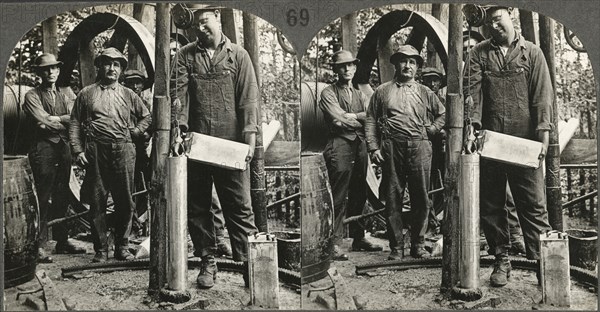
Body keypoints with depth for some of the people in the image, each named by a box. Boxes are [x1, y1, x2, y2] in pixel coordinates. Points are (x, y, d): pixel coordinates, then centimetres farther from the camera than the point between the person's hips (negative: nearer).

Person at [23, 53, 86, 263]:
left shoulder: (67, 93, 16)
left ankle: (62, 241, 18)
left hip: (64, 147, 4)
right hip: (43, 149, -4)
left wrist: (54, 119, -11)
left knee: (62, 197, 9)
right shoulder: (32, 96, 3)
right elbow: (43, 122, -10)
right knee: (43, 198, -6)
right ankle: (39, 245, -2)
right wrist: (65, 123, -2)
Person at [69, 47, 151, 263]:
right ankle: (100, 250, 11)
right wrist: (77, 151, -3)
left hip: (123, 151, 1)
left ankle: (122, 247, 14)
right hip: (95, 152, -1)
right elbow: (75, 124, 7)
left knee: (125, 202, 2)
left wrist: (135, 132, 9)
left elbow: (146, 117, 24)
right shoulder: (86, 94, 11)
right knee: (97, 202, 2)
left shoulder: (128, 95, 15)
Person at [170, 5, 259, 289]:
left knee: (239, 206, 0)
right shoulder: (186, 55, 9)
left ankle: (249, 262, 7)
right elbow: (178, 92, -1)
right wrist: (180, 127, -16)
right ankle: (207, 263, 22)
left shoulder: (238, 55, 6)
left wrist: (249, 137, -8)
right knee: (197, 206, 9)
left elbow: (249, 98, 1)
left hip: (230, 144, -2)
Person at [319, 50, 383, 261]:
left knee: (359, 196, 9)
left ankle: (358, 238, 19)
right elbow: (339, 120, -9)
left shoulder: (360, 95, 23)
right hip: (340, 144, -6)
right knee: (339, 198, -10)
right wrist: (361, 120, 2)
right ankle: (334, 244, -8)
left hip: (360, 145, 6)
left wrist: (350, 116, -8)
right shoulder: (328, 93, 5)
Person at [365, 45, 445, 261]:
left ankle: (418, 245, 13)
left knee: (421, 198, 2)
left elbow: (442, 114, 26)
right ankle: (396, 247, 8)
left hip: (419, 147, 1)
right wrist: (373, 148, -2)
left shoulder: (424, 92, 17)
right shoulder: (382, 91, 12)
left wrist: (431, 130, 9)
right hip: (391, 148, -1)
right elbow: (370, 121, 8)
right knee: (393, 199, 1)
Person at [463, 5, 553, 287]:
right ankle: (501, 260, 21)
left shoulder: (531, 53, 7)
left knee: (533, 204, 0)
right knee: (491, 203, 8)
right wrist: (472, 124, -18)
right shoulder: (479, 54, 9)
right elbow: (472, 91, -3)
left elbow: (542, 95, 0)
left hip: (524, 141, -1)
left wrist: (543, 131, -10)